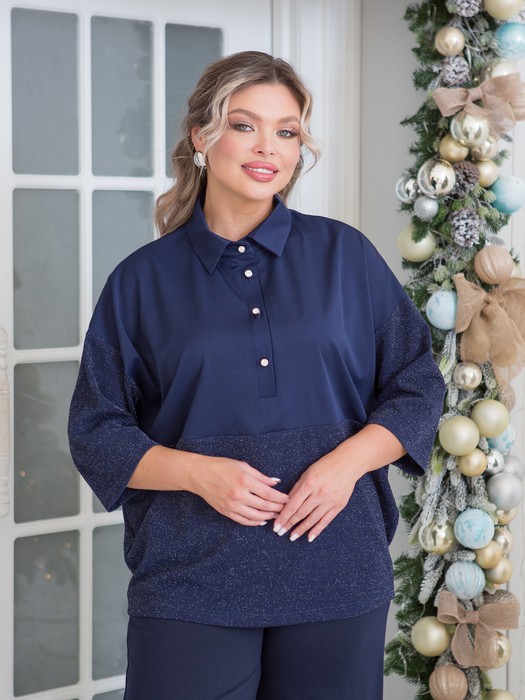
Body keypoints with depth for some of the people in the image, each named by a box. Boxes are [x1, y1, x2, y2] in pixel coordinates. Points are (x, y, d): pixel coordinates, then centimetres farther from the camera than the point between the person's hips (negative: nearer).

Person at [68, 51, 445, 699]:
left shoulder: (345, 255, 6)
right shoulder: (143, 279, 5)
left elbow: (418, 387, 8)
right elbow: (96, 431, 4)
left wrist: (346, 461, -10)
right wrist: (199, 473, -12)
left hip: (338, 576, 1)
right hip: (192, 580, -1)